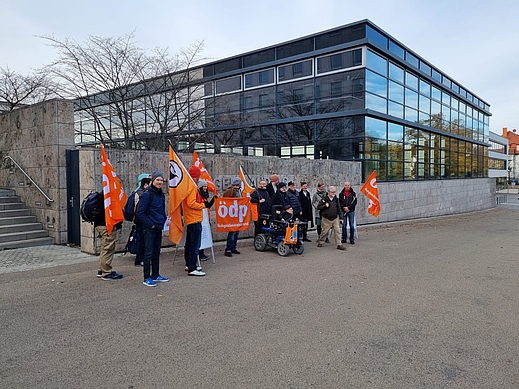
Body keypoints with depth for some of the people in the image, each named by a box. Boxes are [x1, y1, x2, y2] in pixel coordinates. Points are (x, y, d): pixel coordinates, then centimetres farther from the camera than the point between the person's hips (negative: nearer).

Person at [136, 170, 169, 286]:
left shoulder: (161, 194, 12)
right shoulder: (147, 194, -13)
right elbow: (139, 212, -15)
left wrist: (163, 221, 13)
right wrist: (150, 224, -14)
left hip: (158, 228, 8)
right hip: (149, 229, -8)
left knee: (156, 252, 14)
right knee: (149, 253, -3)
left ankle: (155, 275, 25)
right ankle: (147, 278, 6)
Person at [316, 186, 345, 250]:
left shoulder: (336, 199, 6)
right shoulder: (324, 199, -7)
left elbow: (339, 208, 10)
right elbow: (318, 207, -3)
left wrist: (341, 217, 7)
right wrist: (325, 206, -19)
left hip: (335, 219, 4)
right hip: (326, 219, -4)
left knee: (337, 231, -2)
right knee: (325, 232, 5)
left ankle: (339, 244, 2)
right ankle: (319, 240, 29)